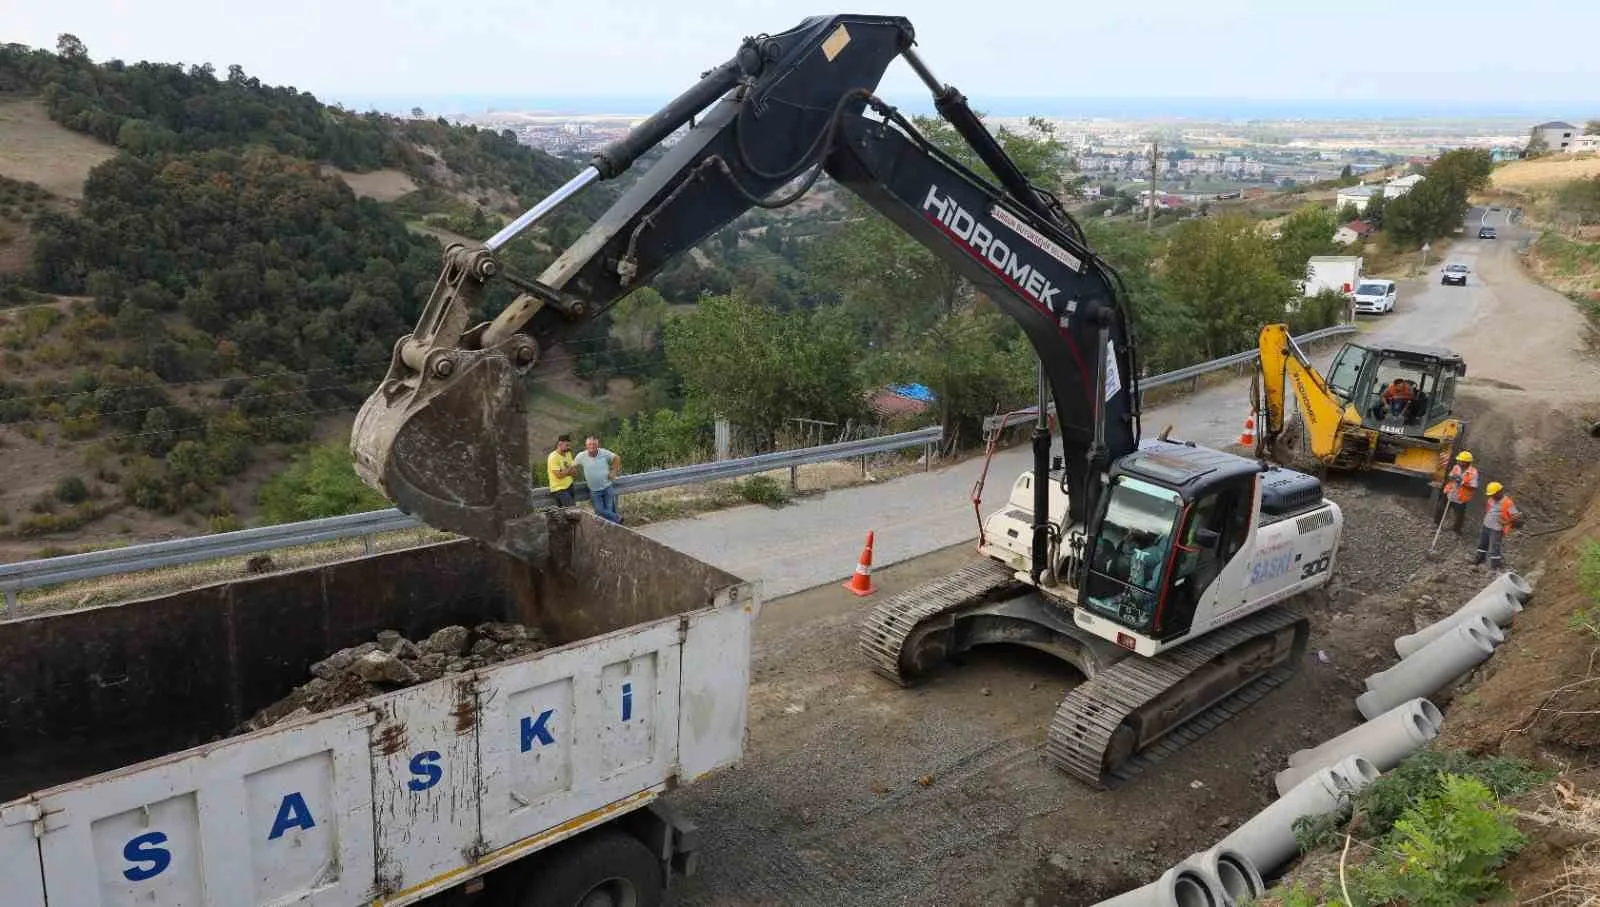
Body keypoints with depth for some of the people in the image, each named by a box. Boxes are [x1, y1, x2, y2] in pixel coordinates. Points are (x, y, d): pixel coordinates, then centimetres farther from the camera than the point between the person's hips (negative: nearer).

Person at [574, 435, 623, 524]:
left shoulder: (604, 453, -12)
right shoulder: (581, 456, -12)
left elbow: (617, 458, 5)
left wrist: (613, 472, 0)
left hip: (608, 487, -1)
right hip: (594, 491, 1)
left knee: (610, 510, -2)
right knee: (600, 511, -7)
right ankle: (618, 518, 13)